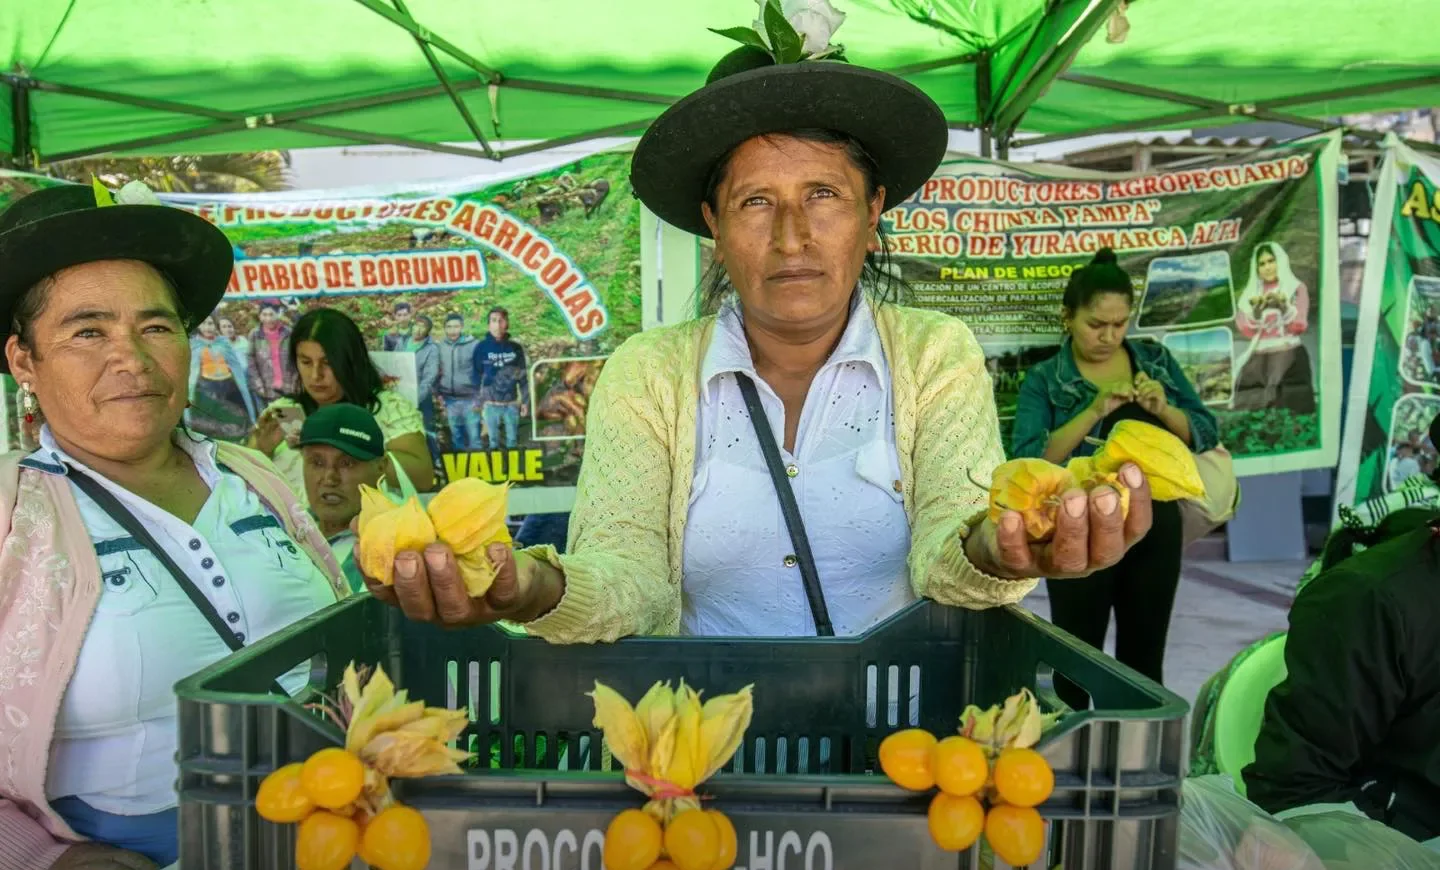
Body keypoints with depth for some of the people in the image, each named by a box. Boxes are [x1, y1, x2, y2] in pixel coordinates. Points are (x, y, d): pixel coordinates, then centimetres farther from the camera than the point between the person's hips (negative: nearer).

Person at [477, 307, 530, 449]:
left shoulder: (515, 348, 3)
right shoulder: (482, 348, -2)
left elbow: (523, 376, 7)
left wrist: (525, 401, 4)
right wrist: (478, 403, -1)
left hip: (512, 404, 1)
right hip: (491, 404, -1)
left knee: (512, 440, 9)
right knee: (493, 441, 6)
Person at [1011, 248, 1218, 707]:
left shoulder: (1156, 360, 5)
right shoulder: (1043, 380, -5)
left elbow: (1207, 435, 4)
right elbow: (1028, 463, -17)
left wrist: (1162, 408, -15)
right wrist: (1094, 412, -25)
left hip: (1156, 529, 3)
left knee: (1144, 660, 15)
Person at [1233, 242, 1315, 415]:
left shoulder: (1296, 288, 9)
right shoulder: (1250, 293, 15)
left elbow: (1299, 326, -2)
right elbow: (1246, 330, 5)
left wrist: (1283, 306, -18)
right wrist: (1256, 311, -14)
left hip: (1290, 358, -2)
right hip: (1259, 360, 2)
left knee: (1290, 410, -14)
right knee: (1252, 411, -9)